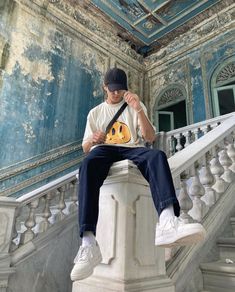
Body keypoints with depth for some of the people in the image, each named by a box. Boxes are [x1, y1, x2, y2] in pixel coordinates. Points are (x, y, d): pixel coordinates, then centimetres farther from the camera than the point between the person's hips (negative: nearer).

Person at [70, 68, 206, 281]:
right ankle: (89, 243, -48)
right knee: (89, 164, -37)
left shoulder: (136, 107, 20)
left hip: (131, 150, 1)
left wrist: (138, 110, -9)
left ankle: (167, 222, -58)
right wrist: (93, 140, -7)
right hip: (104, 150, 0)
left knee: (157, 156, -35)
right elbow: (85, 147, 19)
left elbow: (150, 138, 6)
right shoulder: (95, 112, 24)